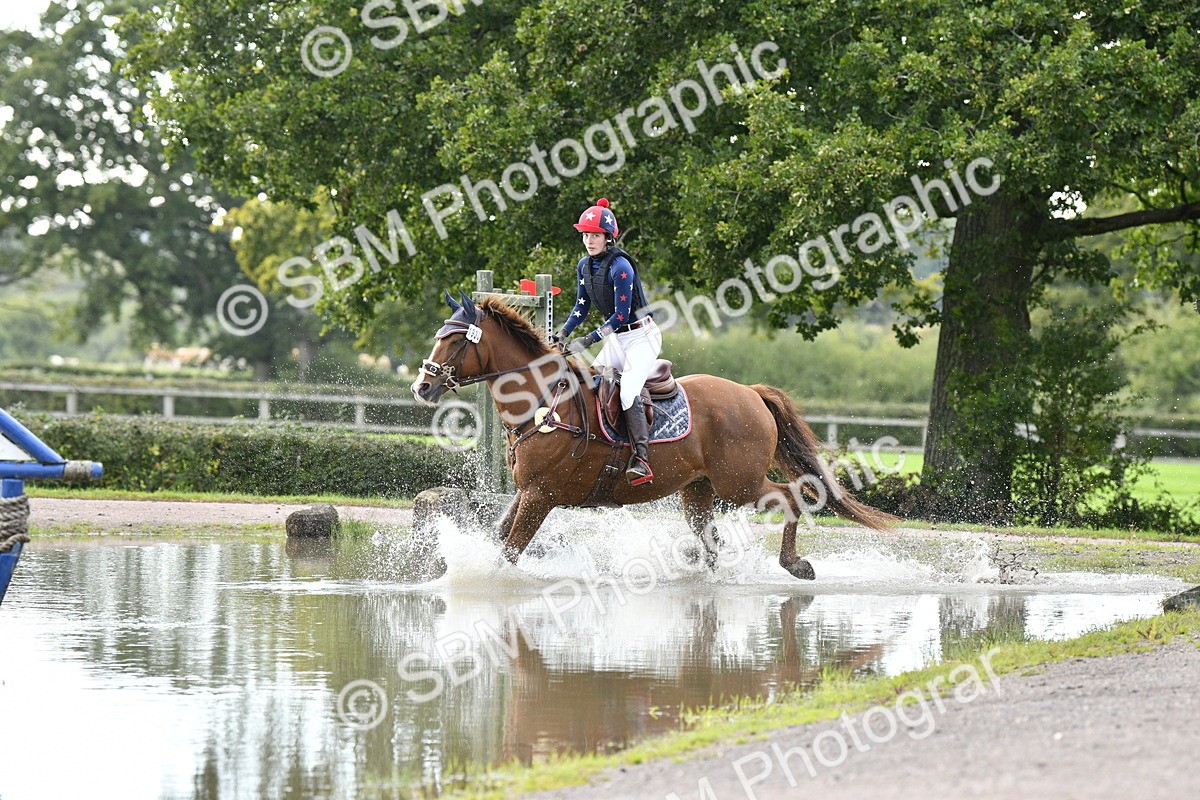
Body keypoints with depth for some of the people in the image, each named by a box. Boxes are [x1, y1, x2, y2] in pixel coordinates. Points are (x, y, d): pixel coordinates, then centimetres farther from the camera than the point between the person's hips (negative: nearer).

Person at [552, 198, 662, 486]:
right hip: (615, 339, 9)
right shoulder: (585, 266, 4)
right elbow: (582, 307, 12)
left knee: (628, 390, -26)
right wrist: (563, 333, -5)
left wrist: (588, 340, -26)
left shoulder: (620, 267, -21)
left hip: (641, 336, -9)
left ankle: (641, 460, -32)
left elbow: (621, 314, -23)